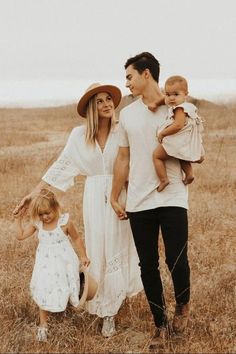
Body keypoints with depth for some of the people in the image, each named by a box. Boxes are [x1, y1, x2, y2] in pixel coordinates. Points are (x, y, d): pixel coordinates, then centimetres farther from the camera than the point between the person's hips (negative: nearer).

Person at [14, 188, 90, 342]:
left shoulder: (65, 222, -15)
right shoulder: (36, 223, -7)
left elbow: (76, 238, -2)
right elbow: (20, 235, -2)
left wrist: (83, 256, 1)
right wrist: (18, 218, -9)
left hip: (63, 264, -3)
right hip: (46, 264, 3)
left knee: (66, 290, 7)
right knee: (44, 293, 4)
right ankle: (43, 325, 16)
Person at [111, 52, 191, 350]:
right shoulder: (127, 114, 9)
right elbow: (123, 159, 14)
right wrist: (114, 198, 15)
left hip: (172, 199, -3)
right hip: (139, 202, 3)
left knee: (176, 261, -8)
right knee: (148, 267, 7)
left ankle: (183, 304, 24)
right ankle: (160, 323, 24)